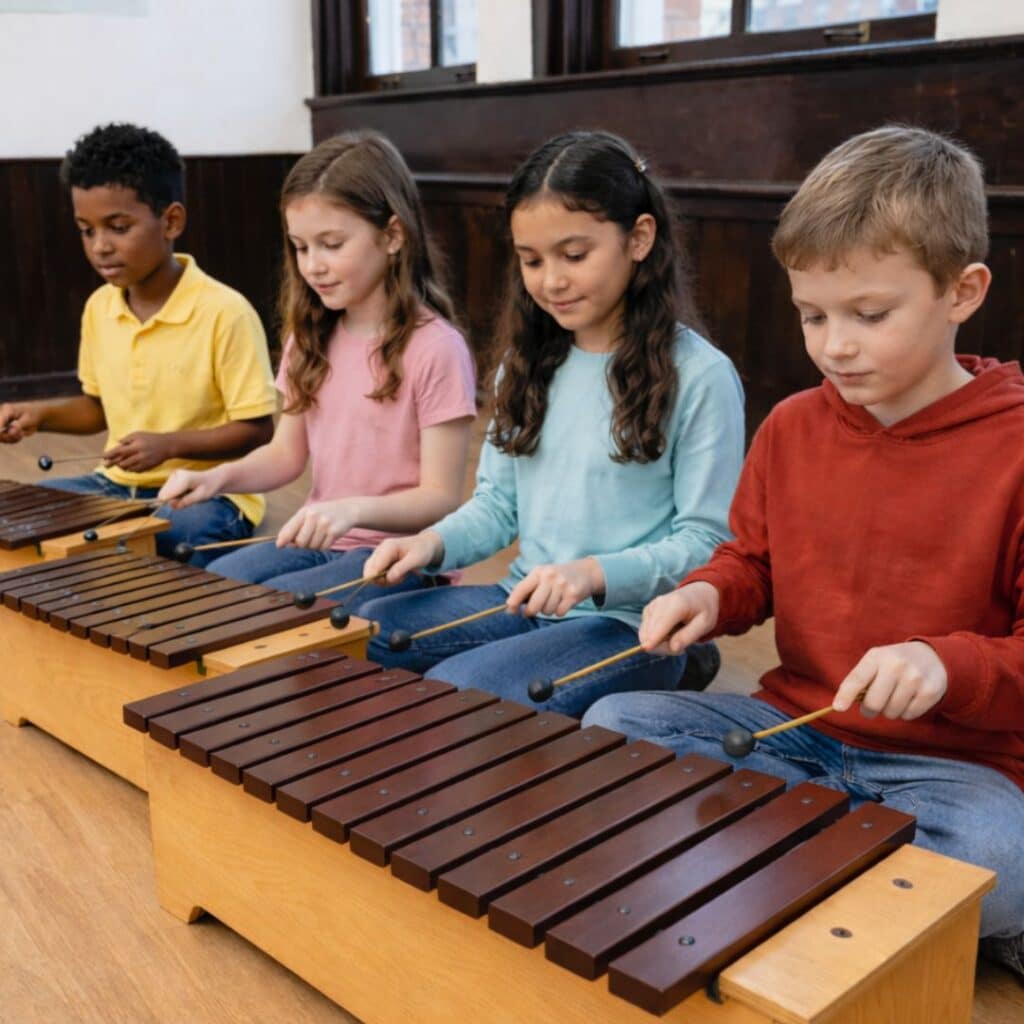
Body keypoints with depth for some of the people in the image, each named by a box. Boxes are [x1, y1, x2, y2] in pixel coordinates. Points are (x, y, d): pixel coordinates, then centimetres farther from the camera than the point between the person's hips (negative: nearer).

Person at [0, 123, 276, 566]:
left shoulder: (225, 313, -16)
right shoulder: (98, 308, 5)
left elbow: (257, 429, -14)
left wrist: (169, 444, -26)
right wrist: (41, 414, 0)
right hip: (117, 486, 7)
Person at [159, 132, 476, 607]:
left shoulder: (435, 349, -16)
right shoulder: (312, 337, 7)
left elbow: (441, 498, -15)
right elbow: (287, 454, 12)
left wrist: (354, 508, -32)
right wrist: (219, 476, -8)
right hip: (316, 540, 7)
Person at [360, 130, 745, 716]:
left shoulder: (700, 377, -9)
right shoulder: (529, 364, 11)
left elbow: (706, 542, -10)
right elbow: (498, 503, 13)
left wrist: (593, 573, -25)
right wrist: (435, 543, -7)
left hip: (628, 623, -6)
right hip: (522, 603, 7)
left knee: (452, 691, -27)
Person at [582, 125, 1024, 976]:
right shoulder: (791, 430, 3)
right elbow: (752, 562, 16)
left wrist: (947, 666, -30)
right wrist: (710, 595, -6)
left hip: (954, 759, -5)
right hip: (794, 723, 5)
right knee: (613, 723, -9)